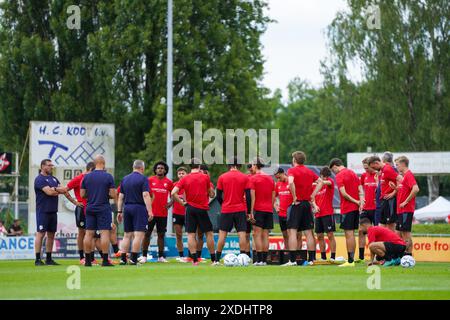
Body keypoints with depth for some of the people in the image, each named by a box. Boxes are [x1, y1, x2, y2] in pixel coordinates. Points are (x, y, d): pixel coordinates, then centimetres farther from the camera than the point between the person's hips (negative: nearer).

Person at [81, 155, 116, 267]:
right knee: (105, 233, -3)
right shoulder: (108, 177, -7)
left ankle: (87, 260, 7)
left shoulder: (86, 177, 3)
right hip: (103, 209, -4)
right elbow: (113, 195, -9)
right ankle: (105, 260, -8)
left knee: (89, 233, 6)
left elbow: (82, 194, 6)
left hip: (90, 209, 4)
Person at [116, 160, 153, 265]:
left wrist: (119, 211, 16)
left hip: (127, 208, 6)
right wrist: (149, 211, -16)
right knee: (138, 235, -5)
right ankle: (133, 259, -10)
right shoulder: (143, 179, -5)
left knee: (127, 235, 11)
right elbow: (145, 195, -14)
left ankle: (123, 259, 8)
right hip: (139, 208, -6)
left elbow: (120, 197, 12)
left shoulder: (125, 179, 12)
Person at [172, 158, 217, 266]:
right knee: (209, 233, 8)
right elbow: (211, 192, 10)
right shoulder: (205, 177, -1)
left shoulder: (185, 179, 1)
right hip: (202, 208, -1)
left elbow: (173, 193, -7)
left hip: (190, 208, 1)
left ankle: (194, 260, -4)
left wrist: (182, 202, 1)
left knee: (191, 234, 2)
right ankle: (213, 260, 11)